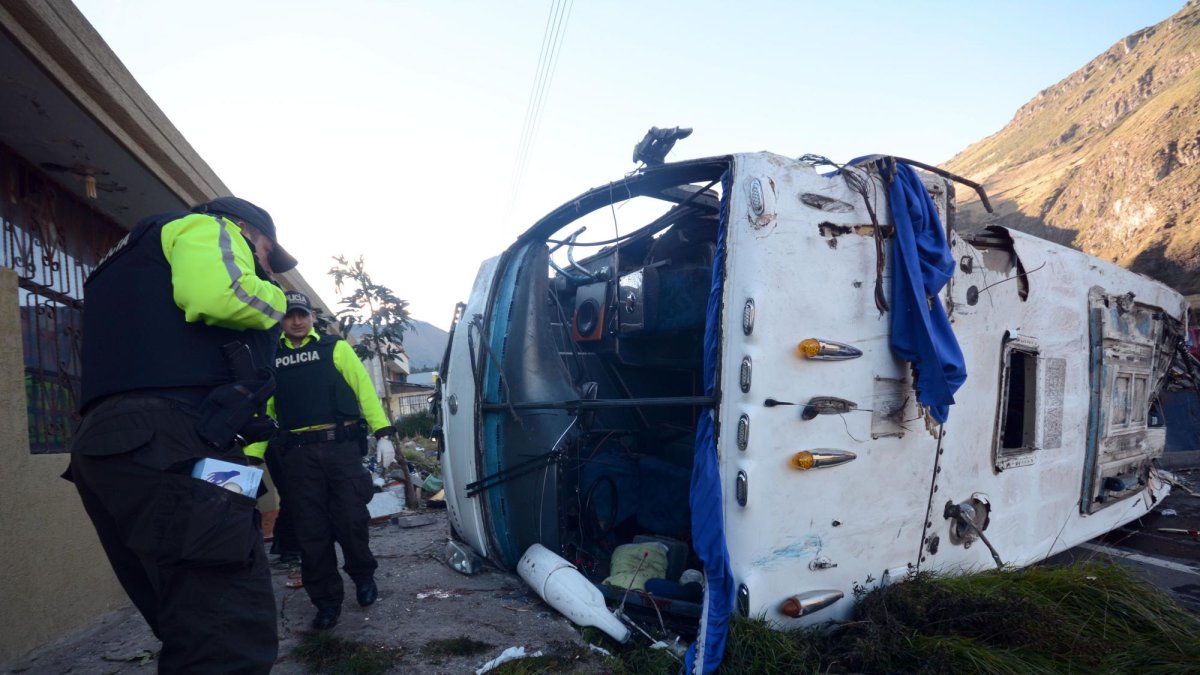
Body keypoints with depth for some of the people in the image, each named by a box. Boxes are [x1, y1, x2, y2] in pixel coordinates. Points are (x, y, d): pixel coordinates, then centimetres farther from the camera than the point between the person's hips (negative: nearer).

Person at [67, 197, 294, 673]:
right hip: (167, 443, -10)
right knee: (231, 634, -15)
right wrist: (273, 299, 5)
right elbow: (223, 294, -16)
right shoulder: (208, 229, 8)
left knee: (197, 628, 15)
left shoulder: (137, 258, 37)